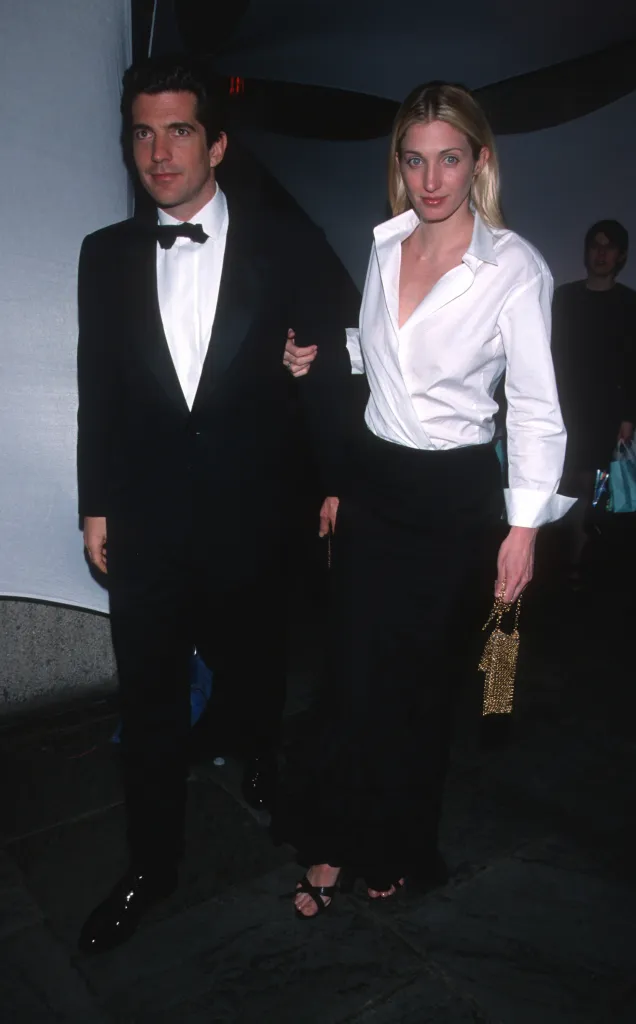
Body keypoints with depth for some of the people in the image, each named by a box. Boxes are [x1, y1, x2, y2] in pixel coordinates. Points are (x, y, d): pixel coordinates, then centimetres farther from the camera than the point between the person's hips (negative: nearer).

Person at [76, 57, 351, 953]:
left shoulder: (286, 248, -3)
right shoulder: (107, 255, 4)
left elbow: (330, 372, 0)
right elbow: (98, 391, 6)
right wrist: (97, 506, 6)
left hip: (252, 517, -1)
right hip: (145, 525, 2)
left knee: (253, 668, 20)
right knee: (150, 704, 10)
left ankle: (260, 754, 55)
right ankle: (152, 868, 31)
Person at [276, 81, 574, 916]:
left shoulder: (515, 268, -12)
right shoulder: (385, 244, 4)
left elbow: (536, 408, -9)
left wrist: (524, 526, -10)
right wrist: (323, 355, -2)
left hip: (453, 494, -4)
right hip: (373, 479, 4)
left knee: (417, 676, 10)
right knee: (355, 669, 7)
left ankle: (399, 848, 35)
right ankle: (335, 842, 28)